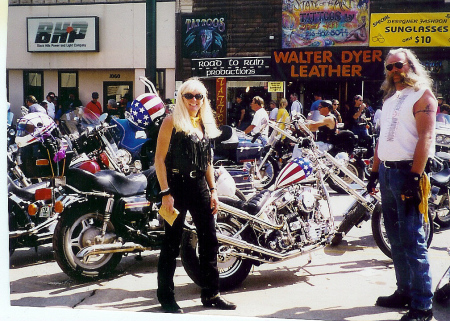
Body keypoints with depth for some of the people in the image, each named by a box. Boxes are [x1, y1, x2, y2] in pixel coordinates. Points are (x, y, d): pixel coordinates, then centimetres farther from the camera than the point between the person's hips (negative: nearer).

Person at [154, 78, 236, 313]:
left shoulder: (205, 123, 14)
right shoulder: (172, 121, -5)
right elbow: (160, 159, -9)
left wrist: (213, 190, 12)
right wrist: (165, 192, -16)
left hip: (199, 186, 6)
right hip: (176, 185, -6)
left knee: (209, 241, 8)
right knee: (172, 243, 2)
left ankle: (211, 294, 20)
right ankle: (165, 296, 14)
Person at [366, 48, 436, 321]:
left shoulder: (422, 95, -5)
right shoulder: (390, 99, 20)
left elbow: (425, 137, -15)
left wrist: (414, 177, -22)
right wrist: (374, 172, 16)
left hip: (407, 172, -8)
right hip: (387, 172, 8)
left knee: (412, 241, -10)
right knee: (396, 239, 13)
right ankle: (405, 291, 23)